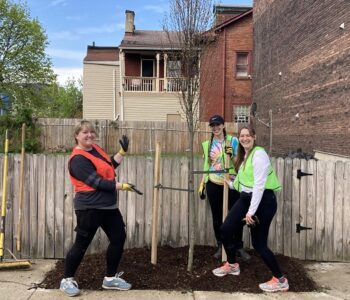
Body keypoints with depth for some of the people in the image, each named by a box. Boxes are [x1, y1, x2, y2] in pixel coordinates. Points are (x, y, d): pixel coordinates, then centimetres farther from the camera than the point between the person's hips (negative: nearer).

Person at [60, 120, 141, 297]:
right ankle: (67, 280, 22)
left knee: (119, 237, 11)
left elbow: (110, 165, 20)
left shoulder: (95, 149, 10)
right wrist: (122, 186, -19)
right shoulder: (78, 159, -17)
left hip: (108, 205, 9)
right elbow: (97, 182, -22)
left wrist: (123, 151, 11)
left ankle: (110, 278, 24)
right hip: (89, 207, -9)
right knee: (82, 244, 1)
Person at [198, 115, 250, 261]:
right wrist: (202, 184, 12)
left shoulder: (232, 140, -4)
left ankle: (239, 247, 17)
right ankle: (220, 246, 25)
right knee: (217, 217, 9)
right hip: (213, 184, 3)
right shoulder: (207, 144, 7)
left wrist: (231, 155, -24)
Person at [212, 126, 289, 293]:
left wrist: (251, 212, -24)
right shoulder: (244, 156, 14)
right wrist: (231, 184, 34)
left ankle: (280, 281, 13)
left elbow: (259, 185, -22)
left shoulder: (259, 154, -16)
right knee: (226, 230, 5)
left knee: (258, 243, -4)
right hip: (246, 198, 9)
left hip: (263, 201, -9)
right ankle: (232, 265, 29)